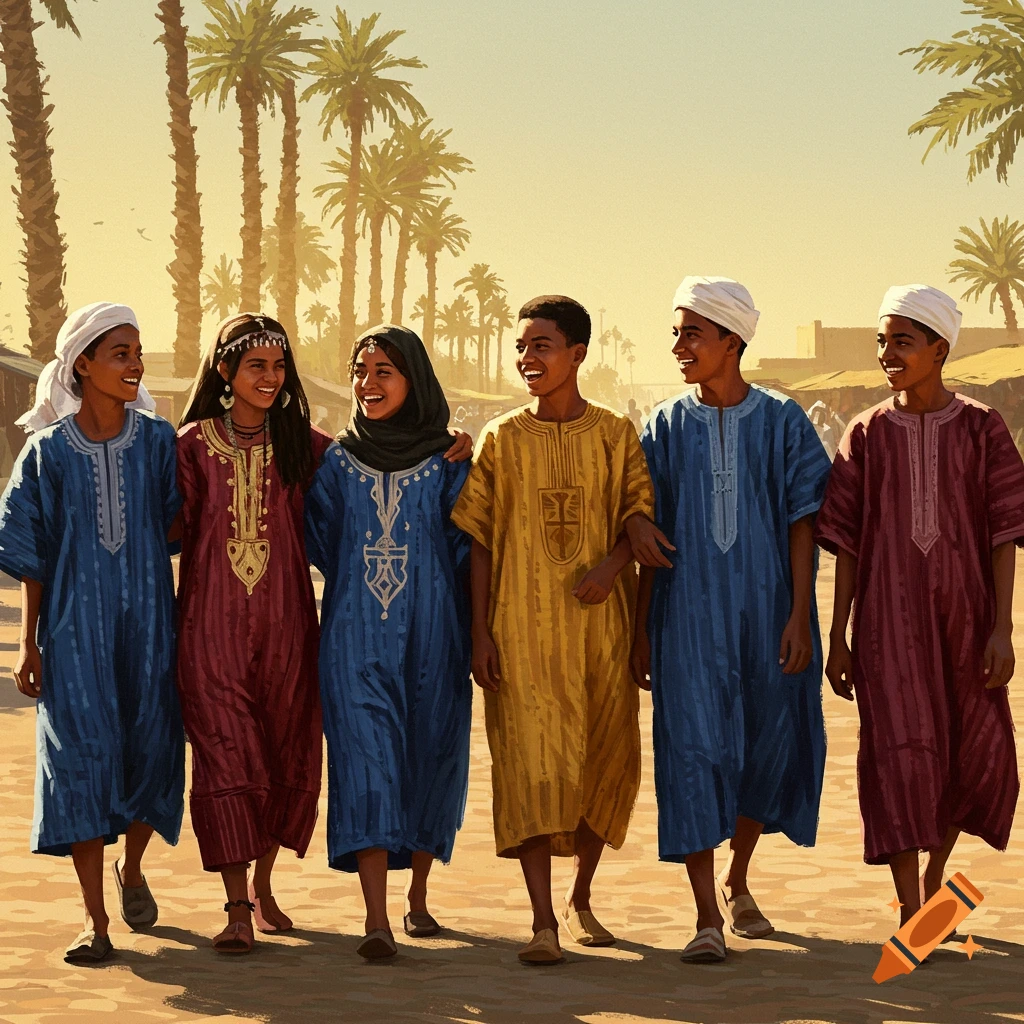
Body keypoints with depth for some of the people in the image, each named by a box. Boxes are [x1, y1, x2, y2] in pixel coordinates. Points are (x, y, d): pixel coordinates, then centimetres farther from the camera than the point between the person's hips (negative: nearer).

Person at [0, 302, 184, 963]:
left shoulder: (158, 440, 3)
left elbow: (178, 524, 6)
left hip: (147, 618, 1)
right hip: (75, 623, -1)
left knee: (151, 749, 1)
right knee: (83, 753, -5)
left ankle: (132, 869, 31)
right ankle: (96, 919, 1)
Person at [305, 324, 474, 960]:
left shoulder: (447, 463, 2)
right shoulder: (338, 463, 6)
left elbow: (467, 552, 3)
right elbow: (318, 548, 12)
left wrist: (481, 639, 1)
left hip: (431, 635, 0)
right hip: (356, 638, 0)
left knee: (431, 760, 6)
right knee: (365, 760, -11)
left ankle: (418, 894, 26)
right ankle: (377, 919, -17)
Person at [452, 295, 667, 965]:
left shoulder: (615, 434, 6)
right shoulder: (501, 438, 6)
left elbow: (639, 513, 2)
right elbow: (479, 541, 5)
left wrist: (611, 566, -18)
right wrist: (481, 633, -1)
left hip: (600, 625, 1)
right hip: (522, 628, -1)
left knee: (605, 760, 7)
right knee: (531, 761, -9)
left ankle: (581, 898, 27)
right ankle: (543, 922, -9)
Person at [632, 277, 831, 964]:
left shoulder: (782, 422, 1)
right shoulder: (667, 427, 4)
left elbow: (801, 521, -1)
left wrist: (799, 616, -9)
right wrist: (640, 630, 2)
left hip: (767, 610, 0)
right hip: (690, 615, 0)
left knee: (769, 747, 9)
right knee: (694, 747, -8)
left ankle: (738, 884, 34)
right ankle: (708, 918, -6)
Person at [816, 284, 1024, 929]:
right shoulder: (868, 435, 3)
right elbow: (845, 543, 4)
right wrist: (837, 639, 1)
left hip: (965, 614, 1)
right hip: (889, 619, -1)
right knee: (901, 754, -10)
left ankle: (933, 883, 34)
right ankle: (910, 915, -8)